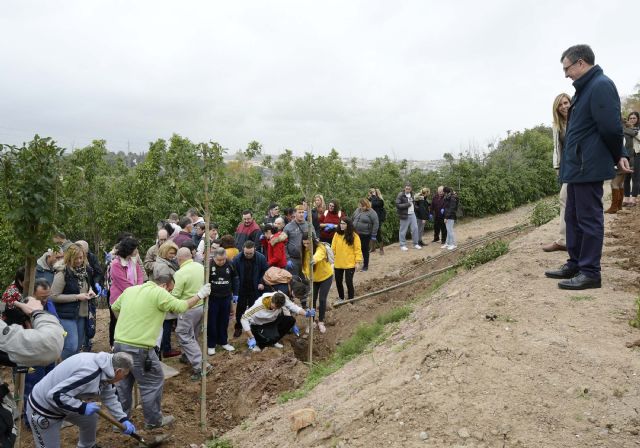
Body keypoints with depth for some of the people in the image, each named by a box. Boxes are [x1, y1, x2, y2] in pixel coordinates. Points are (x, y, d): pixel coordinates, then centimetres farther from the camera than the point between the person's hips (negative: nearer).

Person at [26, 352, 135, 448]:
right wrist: (83, 407, -28)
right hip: (42, 409, -9)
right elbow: (55, 395, -36)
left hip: (64, 403, 9)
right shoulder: (90, 374, -34)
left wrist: (123, 419, 6)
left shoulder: (104, 366, -5)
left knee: (91, 418, 17)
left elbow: (109, 397, 8)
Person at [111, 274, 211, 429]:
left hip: (119, 344, 7)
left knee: (123, 383, 21)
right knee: (153, 383, 10)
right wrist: (200, 295, 3)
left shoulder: (130, 290, 12)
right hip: (139, 348, -7)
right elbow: (181, 307, -9)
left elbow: (115, 308, 23)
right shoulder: (159, 293, -10)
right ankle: (154, 420, 21)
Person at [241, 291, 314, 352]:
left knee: (291, 320, -12)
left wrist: (306, 313, -36)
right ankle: (256, 342, 1)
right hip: (258, 325, -6)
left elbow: (292, 306, -17)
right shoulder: (259, 305, -37)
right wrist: (251, 338, -35)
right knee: (271, 338, -31)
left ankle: (273, 341, 6)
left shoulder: (282, 299, -25)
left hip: (273, 321, 6)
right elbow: (244, 318, -33)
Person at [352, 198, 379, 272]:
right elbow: (353, 220, 18)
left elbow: (376, 224, -13)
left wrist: (373, 235, -14)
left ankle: (366, 265, 19)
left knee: (365, 250, 5)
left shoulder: (371, 213, -13)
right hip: (356, 233, 5)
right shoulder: (357, 210, 7)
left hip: (365, 235, -5)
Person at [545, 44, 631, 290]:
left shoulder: (601, 86, -14)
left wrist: (617, 156, -3)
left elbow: (611, 128, -19)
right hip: (577, 167, 10)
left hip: (589, 167, -10)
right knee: (573, 217, 14)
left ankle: (590, 272, 3)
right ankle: (575, 264, 24)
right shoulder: (585, 89, 17)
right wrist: (618, 155, 11)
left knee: (589, 219, -4)